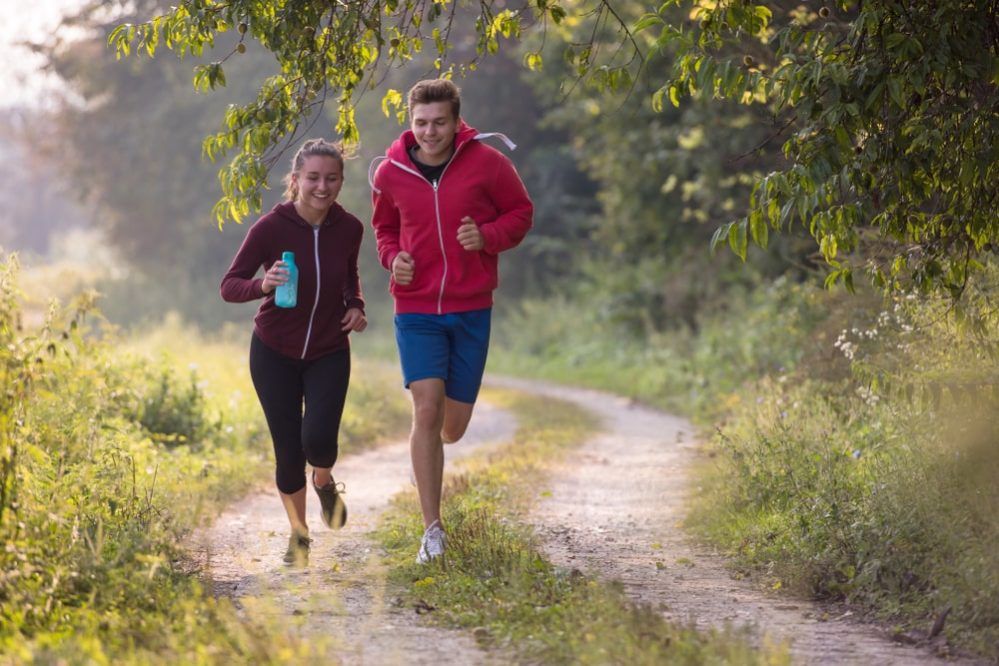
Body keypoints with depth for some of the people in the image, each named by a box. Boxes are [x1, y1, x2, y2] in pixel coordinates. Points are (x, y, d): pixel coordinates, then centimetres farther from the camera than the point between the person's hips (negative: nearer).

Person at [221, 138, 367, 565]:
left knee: (318, 441, -16)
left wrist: (356, 306, -5)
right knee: (288, 451, 0)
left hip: (329, 354, 1)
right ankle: (298, 532, 24)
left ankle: (324, 481, 21)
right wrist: (262, 285, -34)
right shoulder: (271, 228, -18)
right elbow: (229, 285, -14)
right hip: (275, 353, -1)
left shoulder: (349, 229, -7)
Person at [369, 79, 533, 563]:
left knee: (453, 425, 7)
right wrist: (392, 257, -5)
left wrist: (487, 237, -15)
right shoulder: (390, 173, -2)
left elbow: (521, 212, 4)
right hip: (416, 309, 0)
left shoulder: (487, 163, -8)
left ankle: (442, 435, 49)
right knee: (426, 410, -15)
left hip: (471, 309, 0)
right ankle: (432, 530, -8)